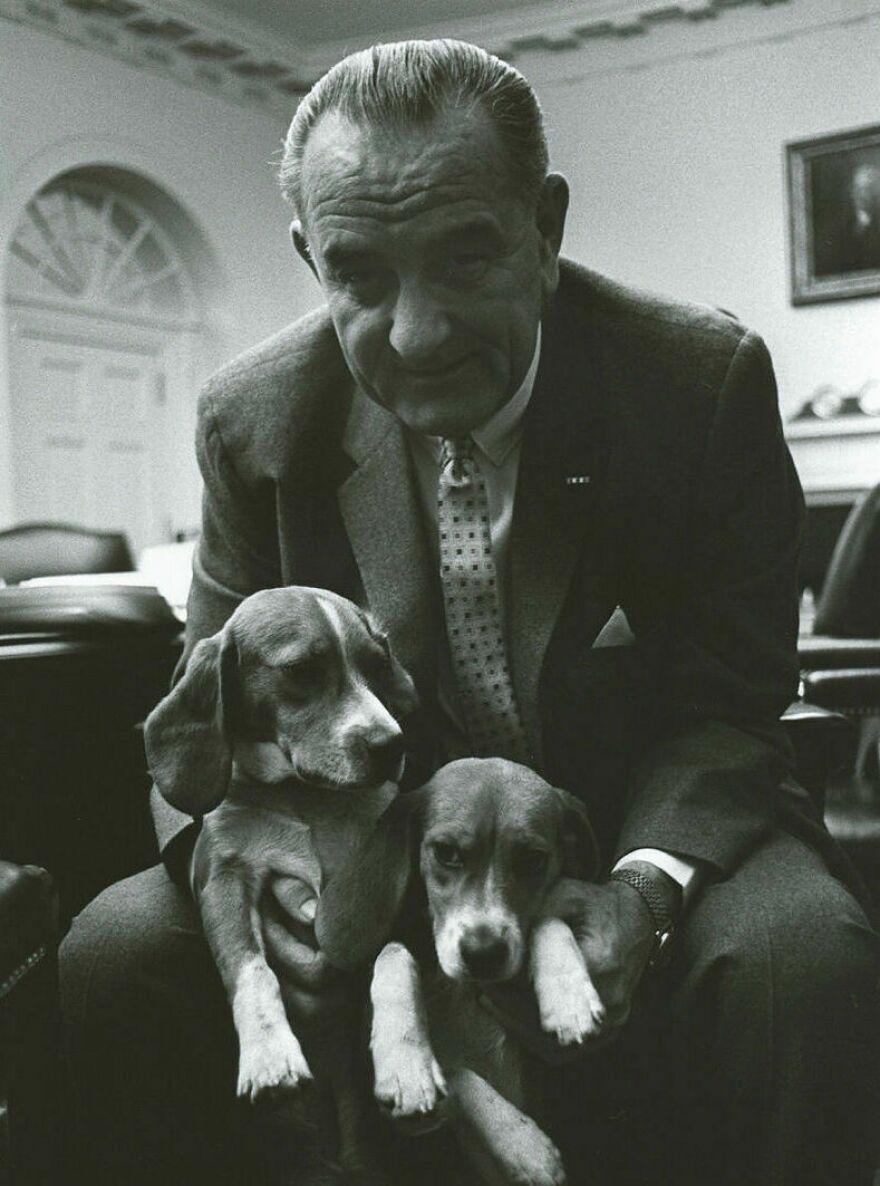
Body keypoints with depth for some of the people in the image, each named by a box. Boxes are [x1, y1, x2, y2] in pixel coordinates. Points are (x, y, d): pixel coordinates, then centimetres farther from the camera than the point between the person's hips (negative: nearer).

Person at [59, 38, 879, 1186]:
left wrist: (649, 889, -33)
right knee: (119, 946, -20)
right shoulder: (255, 422, -7)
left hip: (655, 831, -1)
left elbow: (726, 713, -12)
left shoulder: (710, 384, -14)